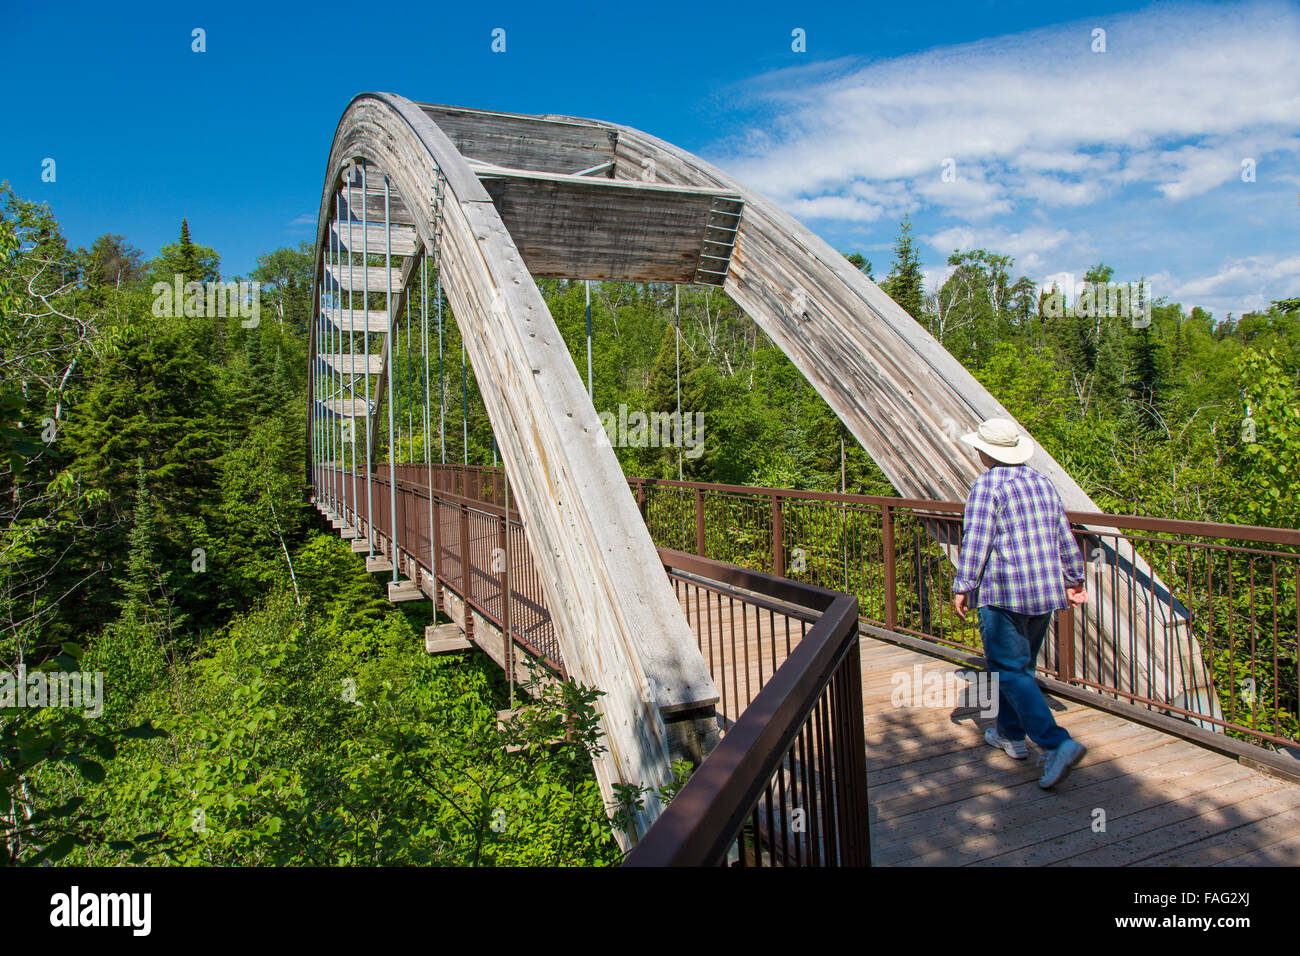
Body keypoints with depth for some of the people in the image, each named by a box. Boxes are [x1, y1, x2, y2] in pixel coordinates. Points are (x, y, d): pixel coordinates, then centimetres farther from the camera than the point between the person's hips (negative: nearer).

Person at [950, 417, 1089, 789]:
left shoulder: (987, 485, -11)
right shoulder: (1042, 483, 12)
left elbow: (975, 540, -18)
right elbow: (1065, 538, 17)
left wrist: (962, 587, -13)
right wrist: (1074, 580, 25)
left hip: (1003, 593, -8)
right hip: (1045, 592, 8)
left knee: (1011, 671, -5)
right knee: (1021, 664, 20)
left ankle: (1057, 744, -16)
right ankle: (1011, 733, 30)